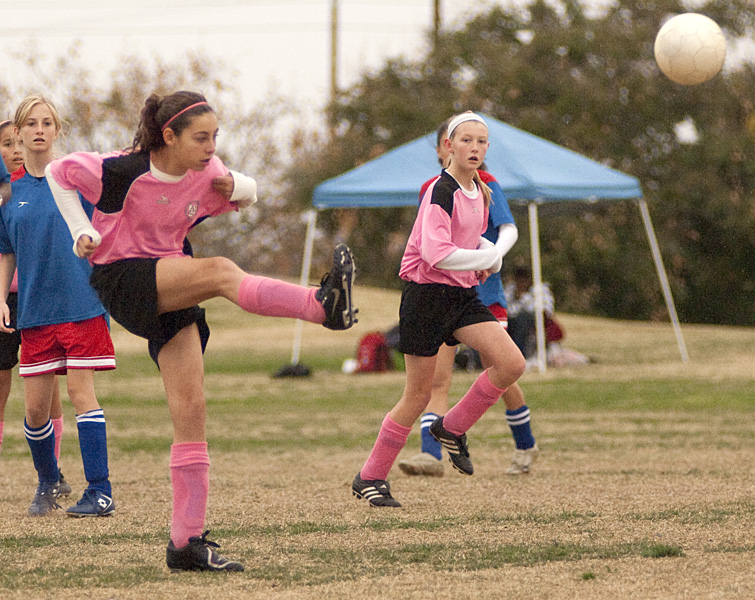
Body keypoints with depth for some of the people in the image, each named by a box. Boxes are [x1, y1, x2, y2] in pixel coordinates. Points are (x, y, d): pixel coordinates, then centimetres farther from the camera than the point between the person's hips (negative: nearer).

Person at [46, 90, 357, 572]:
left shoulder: (206, 173, 0)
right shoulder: (124, 172, -16)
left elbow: (247, 193, 19)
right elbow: (59, 172, -2)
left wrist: (236, 187, -5)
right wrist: (83, 232, -7)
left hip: (171, 291, 6)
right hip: (121, 279, -6)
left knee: (191, 409, -4)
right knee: (220, 271, -31)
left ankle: (187, 541, -3)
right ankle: (324, 305, -49)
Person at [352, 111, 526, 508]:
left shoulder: (479, 192, 8)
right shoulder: (442, 192, -17)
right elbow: (436, 253, -27)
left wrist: (488, 253, 5)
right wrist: (489, 257, -17)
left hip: (462, 295, 7)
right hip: (426, 293, -7)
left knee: (511, 363, -12)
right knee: (419, 394, -2)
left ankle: (452, 429, 8)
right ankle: (370, 478, 13)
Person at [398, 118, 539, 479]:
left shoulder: (485, 185, -3)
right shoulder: (430, 191, 8)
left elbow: (509, 230, -16)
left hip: (483, 293, -3)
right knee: (436, 377, -13)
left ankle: (525, 446, 28)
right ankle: (431, 454, -23)